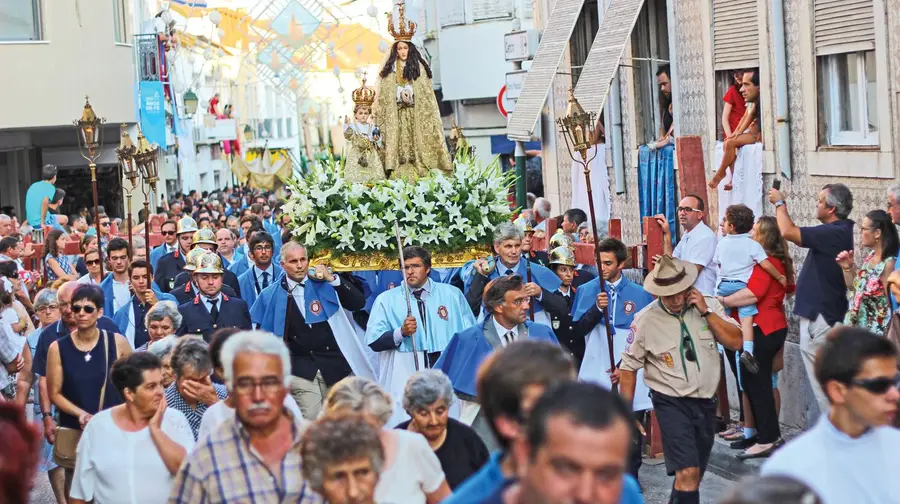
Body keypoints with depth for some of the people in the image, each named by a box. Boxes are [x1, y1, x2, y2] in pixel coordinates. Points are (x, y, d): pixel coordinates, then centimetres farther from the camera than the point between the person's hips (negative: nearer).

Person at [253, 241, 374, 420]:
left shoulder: (323, 284, 2)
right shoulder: (271, 295, 2)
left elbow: (358, 302, -4)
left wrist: (333, 279, -13)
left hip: (333, 364, 1)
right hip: (300, 369, -1)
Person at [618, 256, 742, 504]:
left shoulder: (709, 306, -1)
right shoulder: (645, 320, -9)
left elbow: (735, 341, -8)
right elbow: (629, 368, -2)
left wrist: (706, 312, -15)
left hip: (706, 402, 4)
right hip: (672, 403, -4)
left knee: (692, 477, 15)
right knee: (687, 473, -19)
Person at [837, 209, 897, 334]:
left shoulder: (889, 264, -20)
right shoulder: (871, 256, 5)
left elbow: (892, 303, -18)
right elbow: (854, 286, 19)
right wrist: (847, 268, 3)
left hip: (875, 332, -9)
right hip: (857, 326, 9)